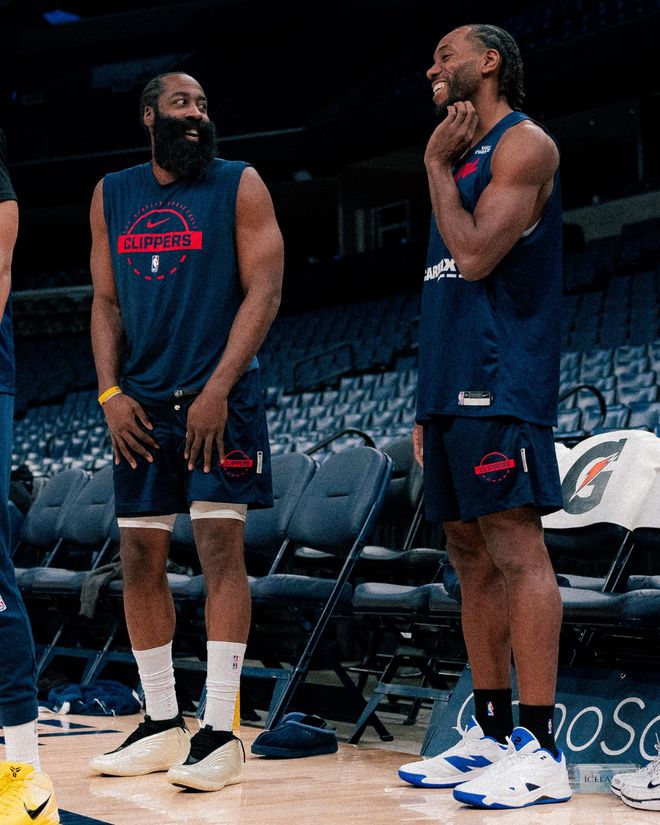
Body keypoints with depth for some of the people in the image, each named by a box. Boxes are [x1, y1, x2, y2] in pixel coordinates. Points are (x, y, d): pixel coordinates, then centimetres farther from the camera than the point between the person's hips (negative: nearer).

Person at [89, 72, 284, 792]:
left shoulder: (239, 186, 0)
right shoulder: (112, 195, 12)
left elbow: (264, 290, -7)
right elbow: (106, 302, 14)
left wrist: (218, 389, -15)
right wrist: (110, 393, 0)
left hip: (219, 398, -5)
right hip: (140, 404, 5)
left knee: (220, 546, -10)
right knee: (139, 555, 4)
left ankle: (219, 732, -9)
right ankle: (161, 725, 15)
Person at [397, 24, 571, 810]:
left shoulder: (524, 144, -4)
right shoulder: (464, 158, 23)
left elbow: (475, 257, -18)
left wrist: (436, 164, -5)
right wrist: (428, 406, 19)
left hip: (501, 386, -9)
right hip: (452, 389, 10)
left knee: (516, 551, -13)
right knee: (472, 558, 8)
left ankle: (540, 751, -15)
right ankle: (491, 735, 13)